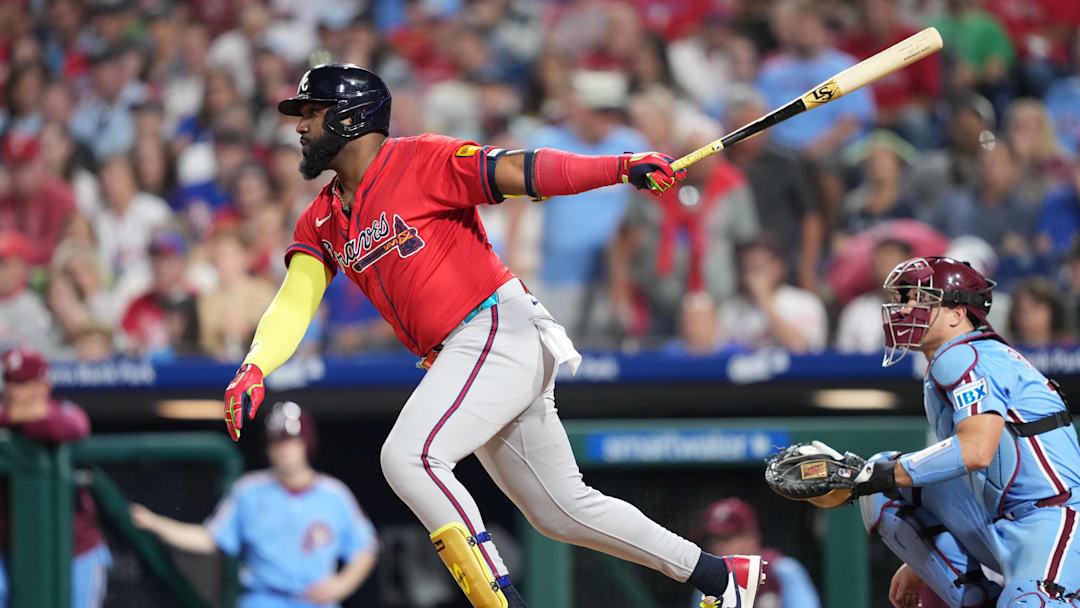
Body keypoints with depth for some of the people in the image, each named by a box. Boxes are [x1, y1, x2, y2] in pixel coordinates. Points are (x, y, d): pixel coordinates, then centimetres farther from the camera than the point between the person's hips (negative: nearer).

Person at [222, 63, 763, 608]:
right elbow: (293, 305, 4)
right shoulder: (321, 224, 15)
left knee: (408, 456, -26)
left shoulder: (422, 161, -6)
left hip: (503, 331, -8)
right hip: (456, 360, 8)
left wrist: (624, 167, -29)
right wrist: (253, 370, -17)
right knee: (560, 511, 13)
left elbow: (519, 172, -15)